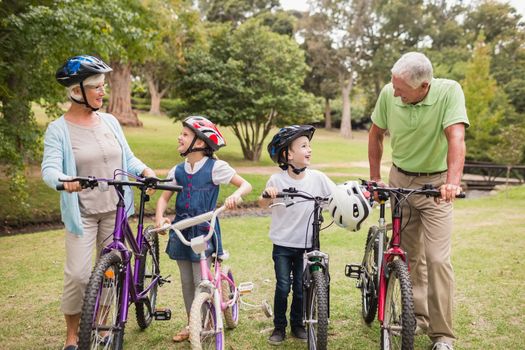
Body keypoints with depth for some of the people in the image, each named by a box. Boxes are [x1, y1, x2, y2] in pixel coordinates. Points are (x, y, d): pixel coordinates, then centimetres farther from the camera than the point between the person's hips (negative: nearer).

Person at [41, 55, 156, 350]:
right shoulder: (58, 129, -7)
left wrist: (145, 170, -10)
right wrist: (65, 180, -38)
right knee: (78, 275, -7)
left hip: (115, 210, 4)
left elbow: (127, 158, 10)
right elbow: (50, 168, -16)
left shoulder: (110, 121, 6)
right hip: (82, 212, -4)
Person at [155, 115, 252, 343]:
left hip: (204, 231, -5)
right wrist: (159, 216, -14)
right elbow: (164, 197, 5)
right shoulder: (178, 171, 5)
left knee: (201, 282, -5)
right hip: (181, 230, 5)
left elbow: (246, 185, -7)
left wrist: (236, 195, -29)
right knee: (186, 281, 13)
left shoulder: (215, 167, -9)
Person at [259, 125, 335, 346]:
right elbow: (262, 205, -10)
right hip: (283, 244, -2)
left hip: (306, 244, 2)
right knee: (283, 287, 1)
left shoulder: (317, 178, -5)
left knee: (301, 287, 9)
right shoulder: (277, 180, -10)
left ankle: (297, 324, 29)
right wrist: (268, 195, -32)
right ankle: (279, 327, 20)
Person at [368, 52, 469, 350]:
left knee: (437, 259, -9)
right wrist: (375, 177, 3)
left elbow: (456, 137, -32)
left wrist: (453, 180, -45)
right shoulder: (389, 93, -12)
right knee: (409, 255, 12)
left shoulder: (449, 91, -21)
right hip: (400, 180, 3)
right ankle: (418, 316, 30)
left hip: (436, 184, -3)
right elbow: (376, 134, 2)